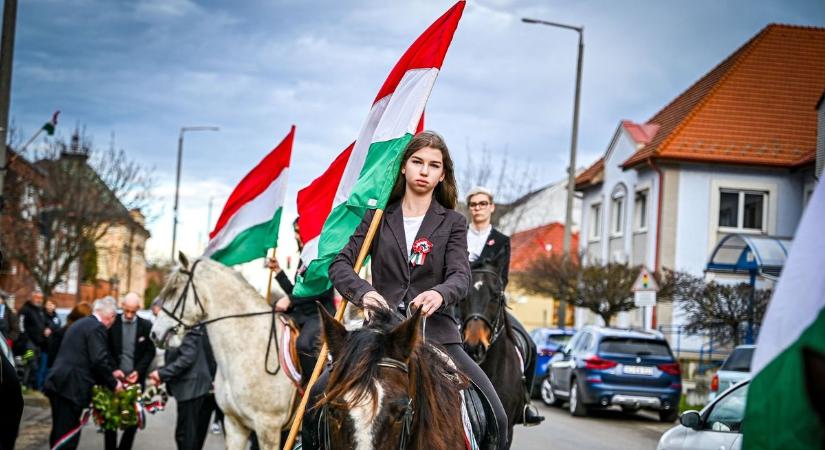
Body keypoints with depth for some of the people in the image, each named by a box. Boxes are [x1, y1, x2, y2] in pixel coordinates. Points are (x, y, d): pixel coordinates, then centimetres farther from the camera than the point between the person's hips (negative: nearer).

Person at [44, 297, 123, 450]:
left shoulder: (82, 323, 22)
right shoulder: (97, 327, -9)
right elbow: (99, 360, -17)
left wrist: (110, 372, 31)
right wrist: (113, 383, -4)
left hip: (59, 383, 10)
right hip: (71, 386, -10)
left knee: (60, 433, 15)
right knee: (68, 434, -8)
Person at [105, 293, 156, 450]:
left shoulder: (146, 326, 2)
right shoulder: (112, 323, -1)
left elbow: (150, 351, 2)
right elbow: (106, 350, -1)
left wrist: (138, 371, -11)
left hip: (136, 378, 1)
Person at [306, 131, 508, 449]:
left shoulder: (453, 223, 8)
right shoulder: (379, 217, 10)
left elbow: (461, 276, -6)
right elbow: (340, 263, 1)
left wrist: (440, 294, -31)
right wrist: (362, 292, -22)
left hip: (435, 333, 0)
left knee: (496, 419, -15)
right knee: (315, 404, -13)